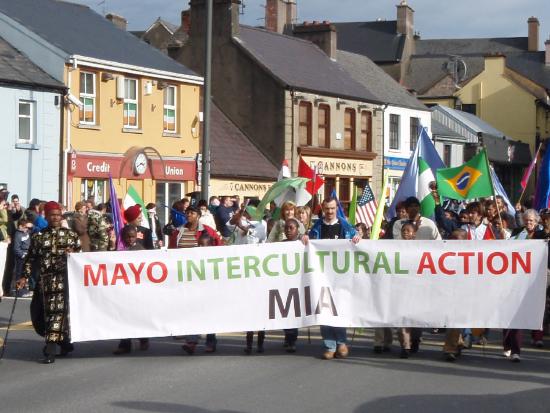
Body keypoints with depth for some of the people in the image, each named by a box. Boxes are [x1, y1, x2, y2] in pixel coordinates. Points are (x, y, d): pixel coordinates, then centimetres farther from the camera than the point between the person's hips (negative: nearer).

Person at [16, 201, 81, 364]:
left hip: (65, 279, -1)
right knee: (51, 311, 0)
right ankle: (65, 343, 14)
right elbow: (30, 259, 11)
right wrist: (25, 277, 3)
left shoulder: (71, 235, 11)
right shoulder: (38, 237, 11)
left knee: (58, 311, -9)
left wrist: (73, 253, -7)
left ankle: (50, 350, -9)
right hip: (47, 281, 1)